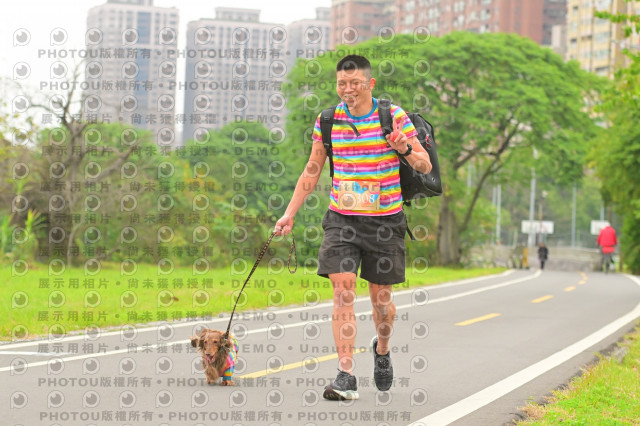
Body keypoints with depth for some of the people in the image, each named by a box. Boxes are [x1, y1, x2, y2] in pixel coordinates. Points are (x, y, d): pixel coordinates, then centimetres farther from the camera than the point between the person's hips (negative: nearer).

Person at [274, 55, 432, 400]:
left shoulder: (394, 117, -4)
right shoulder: (327, 121, 4)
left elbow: (426, 166, -2)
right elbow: (312, 171, 14)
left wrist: (405, 150, -23)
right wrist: (289, 213, 10)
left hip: (385, 220, -1)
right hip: (341, 219, 1)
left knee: (380, 297, 6)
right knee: (343, 291, -12)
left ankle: (381, 349, 39)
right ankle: (346, 377, -13)